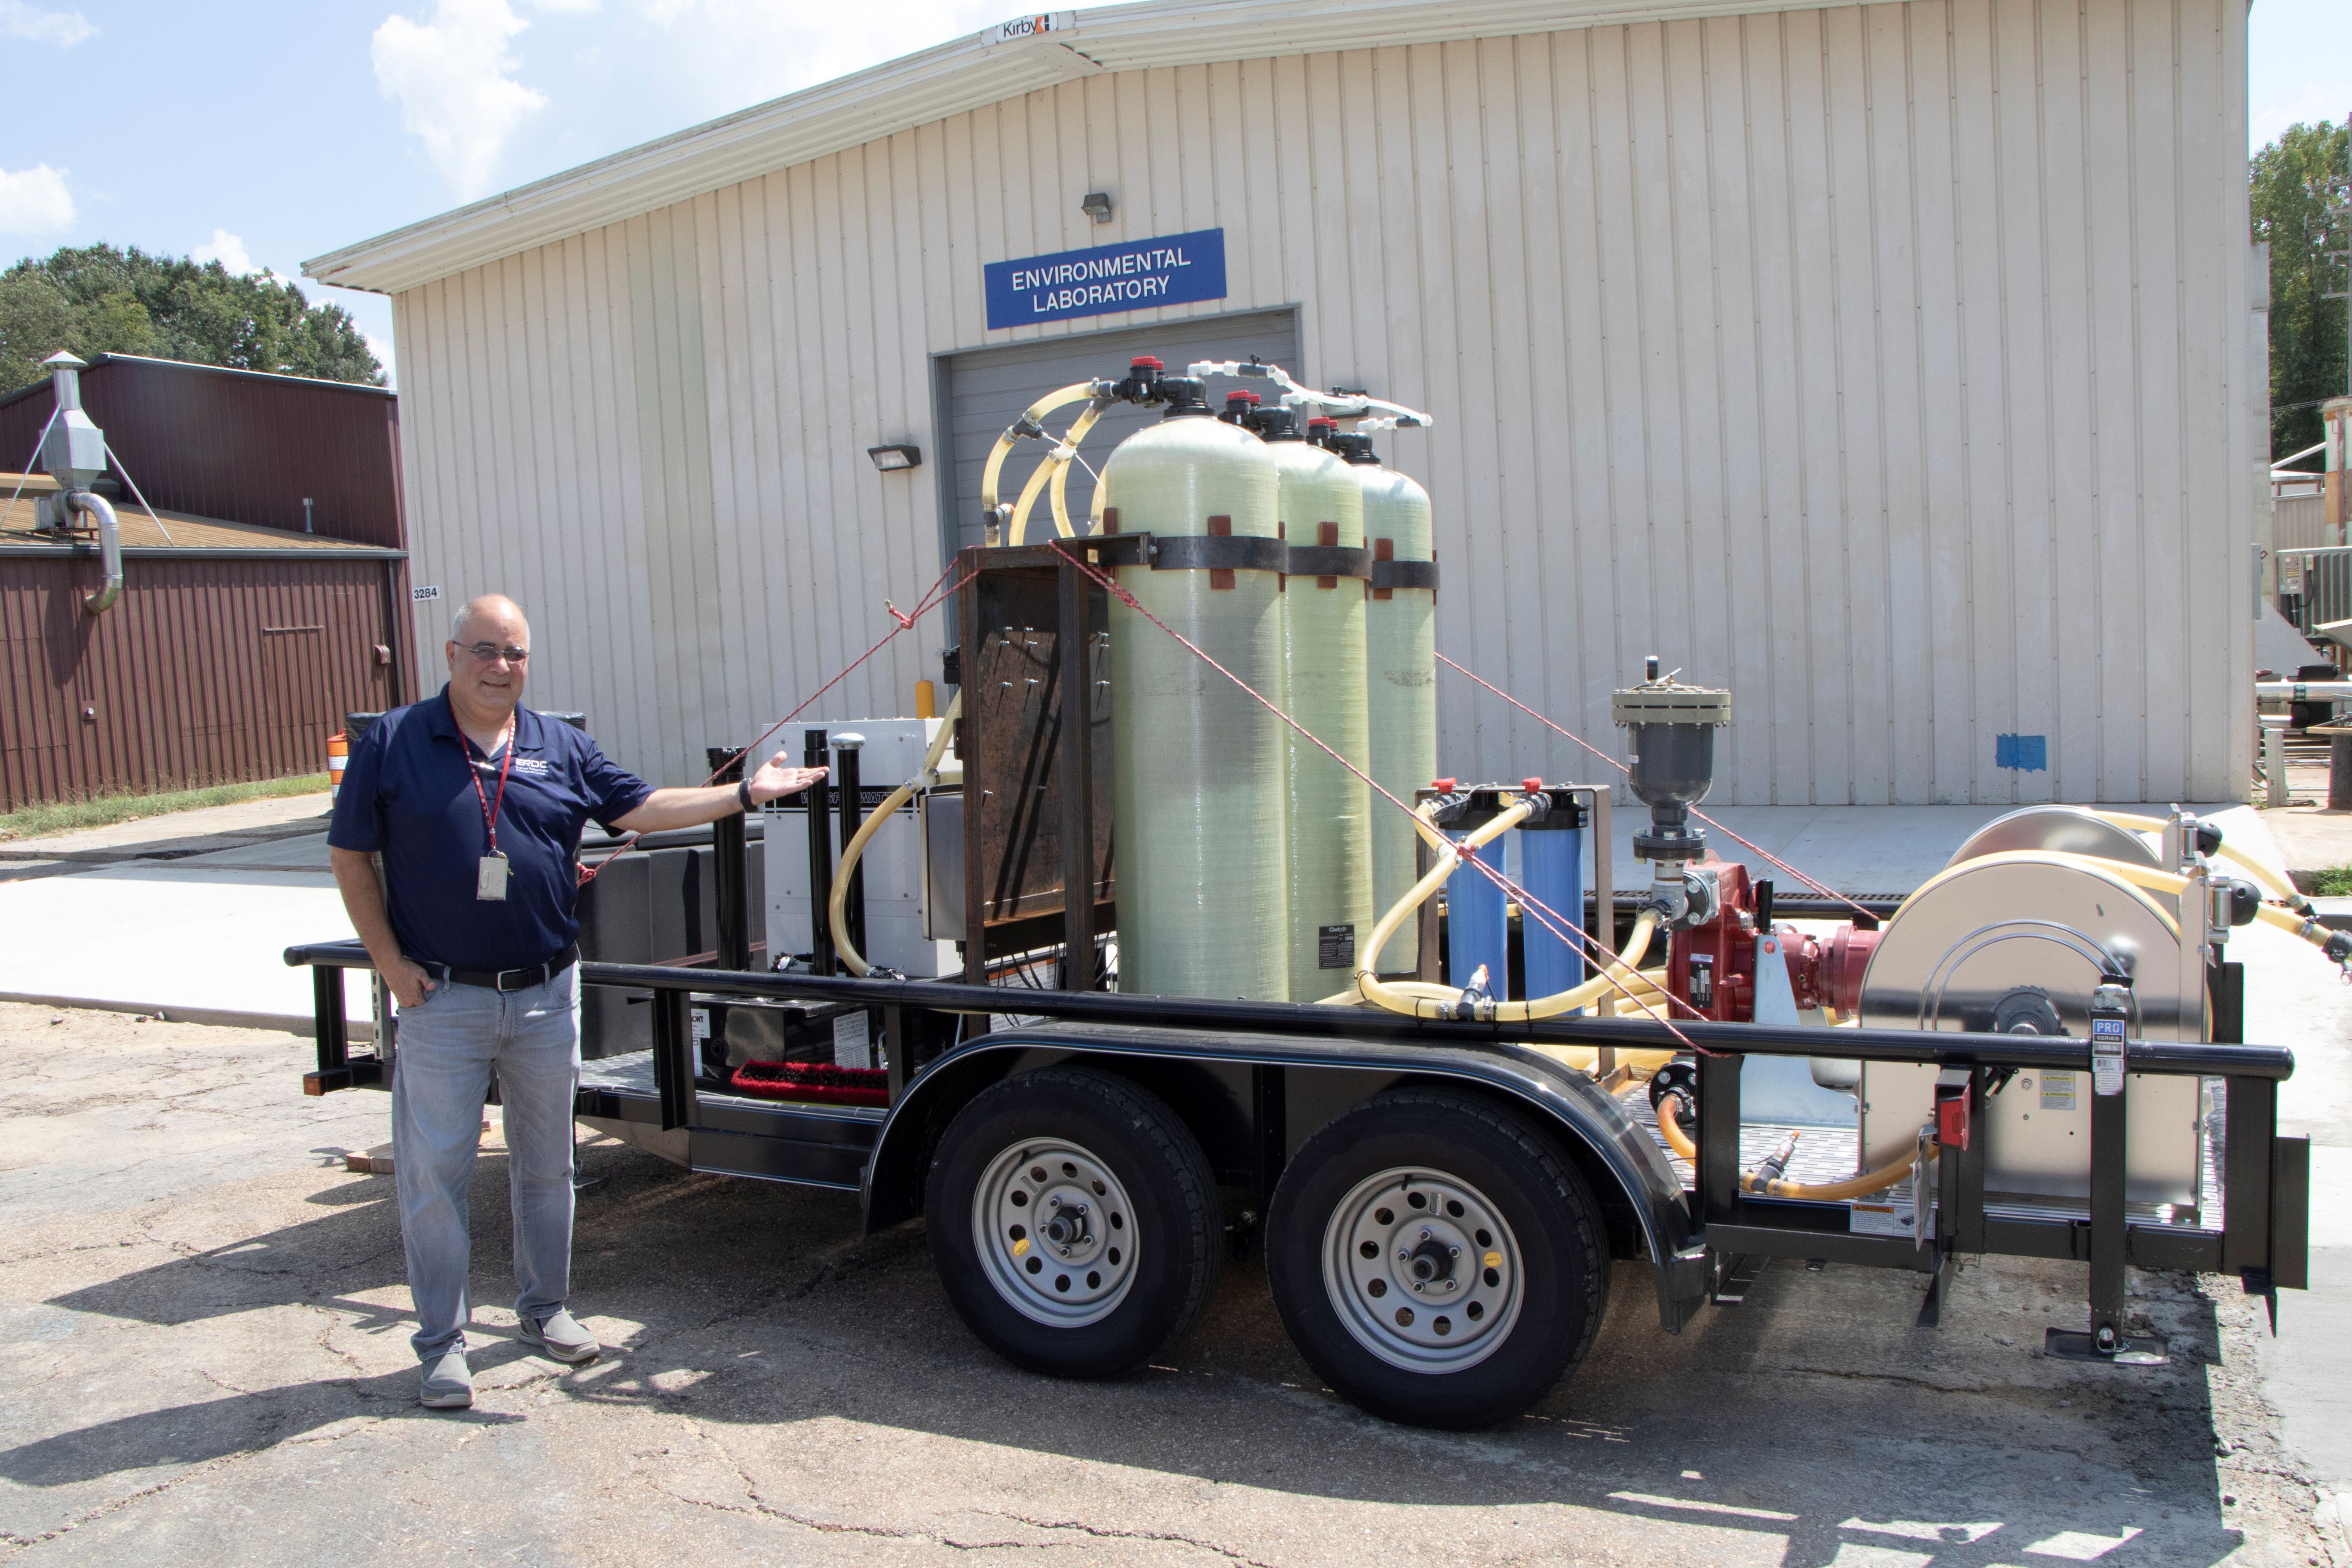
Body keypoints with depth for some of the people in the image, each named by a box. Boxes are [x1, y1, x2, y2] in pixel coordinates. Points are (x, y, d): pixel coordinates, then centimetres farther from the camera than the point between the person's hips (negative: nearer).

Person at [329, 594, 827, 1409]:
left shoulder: (560, 748, 6)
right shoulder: (393, 742, -3)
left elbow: (641, 807, 7)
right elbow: (350, 857, 0)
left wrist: (746, 793, 0)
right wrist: (391, 961, -7)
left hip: (546, 996, 3)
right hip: (443, 1000, -3)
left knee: (546, 1162, 14)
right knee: (435, 1173, 2)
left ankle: (544, 1307, 31)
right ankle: (443, 1342, 14)